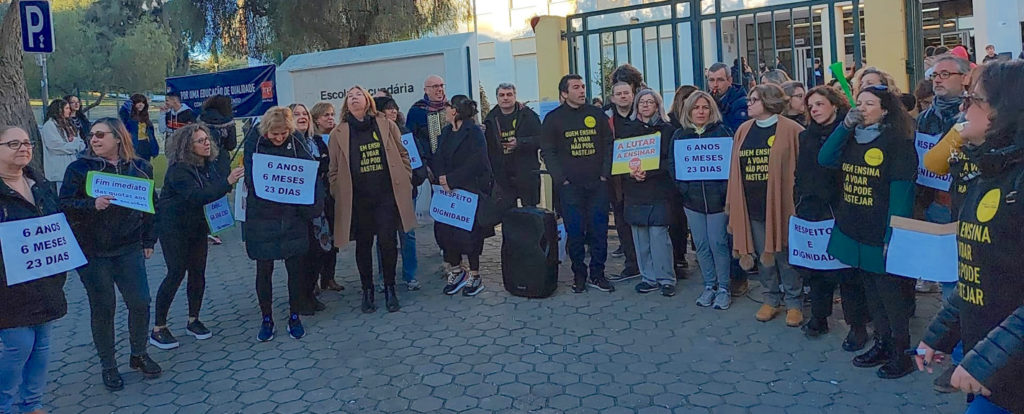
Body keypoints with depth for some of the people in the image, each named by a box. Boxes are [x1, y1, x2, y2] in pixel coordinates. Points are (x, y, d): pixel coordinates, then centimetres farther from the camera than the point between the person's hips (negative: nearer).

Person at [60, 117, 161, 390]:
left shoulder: (140, 168, 4)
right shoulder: (79, 168, -3)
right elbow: (64, 204, -9)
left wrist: (149, 240, 11)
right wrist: (93, 204, -27)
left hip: (129, 249, 2)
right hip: (92, 252, -2)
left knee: (140, 303, 1)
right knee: (103, 307, 5)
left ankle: (139, 355, 24)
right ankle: (108, 366, 20)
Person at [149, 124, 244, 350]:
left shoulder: (210, 164, 0)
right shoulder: (179, 170, -22)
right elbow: (196, 196, -34)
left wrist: (233, 178, -11)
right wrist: (227, 182, -41)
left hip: (198, 226, 7)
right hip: (174, 227, -7)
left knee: (198, 272, 7)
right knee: (176, 273, -7)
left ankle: (194, 320, 22)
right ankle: (158, 329, 2)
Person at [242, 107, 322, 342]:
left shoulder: (297, 143, -2)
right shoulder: (254, 142, -4)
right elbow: (250, 178, -6)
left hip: (292, 217, 1)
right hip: (261, 218, 0)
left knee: (296, 267, 7)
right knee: (264, 270, 8)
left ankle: (294, 317, 23)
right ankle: (266, 319, 23)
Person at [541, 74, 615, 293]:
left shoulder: (597, 114, 9)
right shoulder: (553, 118, 4)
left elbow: (609, 144, 10)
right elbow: (548, 152, 2)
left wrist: (605, 173, 0)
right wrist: (561, 178, -7)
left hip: (597, 184, 2)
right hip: (570, 186, -2)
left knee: (599, 230, 2)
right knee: (575, 232, 1)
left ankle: (597, 274, 12)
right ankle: (579, 274, 13)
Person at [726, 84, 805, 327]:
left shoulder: (790, 130, -7)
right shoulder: (743, 131, 8)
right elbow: (736, 171, 10)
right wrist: (732, 204, 8)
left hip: (780, 204, -4)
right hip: (752, 206, 5)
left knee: (784, 253, 4)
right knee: (763, 255, 13)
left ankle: (793, 302, 20)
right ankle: (772, 298, 29)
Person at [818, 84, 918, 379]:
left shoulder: (897, 141, -11)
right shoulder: (853, 139, 11)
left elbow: (901, 189, -16)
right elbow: (825, 159, -2)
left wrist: (893, 236, -19)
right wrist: (845, 126, -9)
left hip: (881, 234, -7)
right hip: (853, 231, 7)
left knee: (891, 293, 2)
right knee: (871, 291, 16)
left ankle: (902, 352, 14)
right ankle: (882, 343, 29)